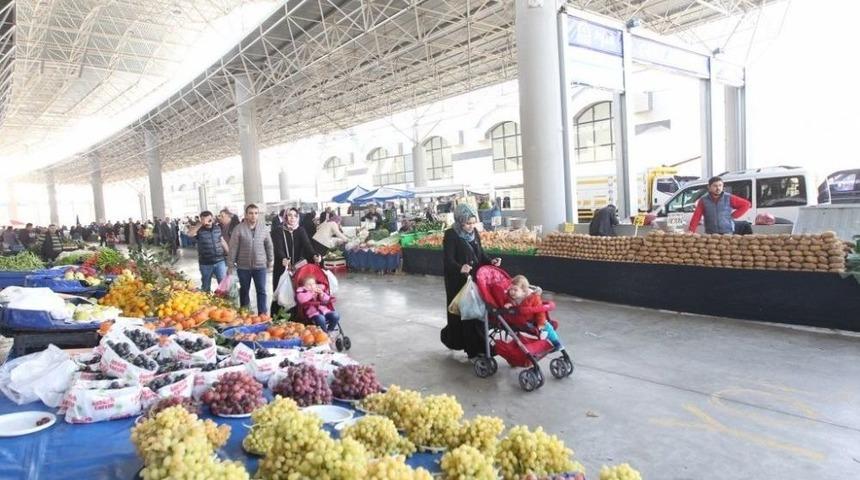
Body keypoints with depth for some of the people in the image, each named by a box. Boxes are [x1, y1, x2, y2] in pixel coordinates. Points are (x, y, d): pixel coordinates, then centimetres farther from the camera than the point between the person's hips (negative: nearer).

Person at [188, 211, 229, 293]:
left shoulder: (217, 228, 3)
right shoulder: (198, 230, -8)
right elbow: (189, 234, -30)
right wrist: (201, 224, -32)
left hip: (220, 261, 2)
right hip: (205, 264, -2)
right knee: (206, 287, 14)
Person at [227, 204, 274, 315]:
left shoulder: (263, 227, 0)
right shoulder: (239, 229, -8)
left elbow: (269, 246, 8)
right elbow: (233, 248, -6)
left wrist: (270, 261, 9)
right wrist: (230, 265, -6)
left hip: (260, 266, 1)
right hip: (243, 266, -1)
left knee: (261, 291, 2)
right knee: (244, 291, 14)